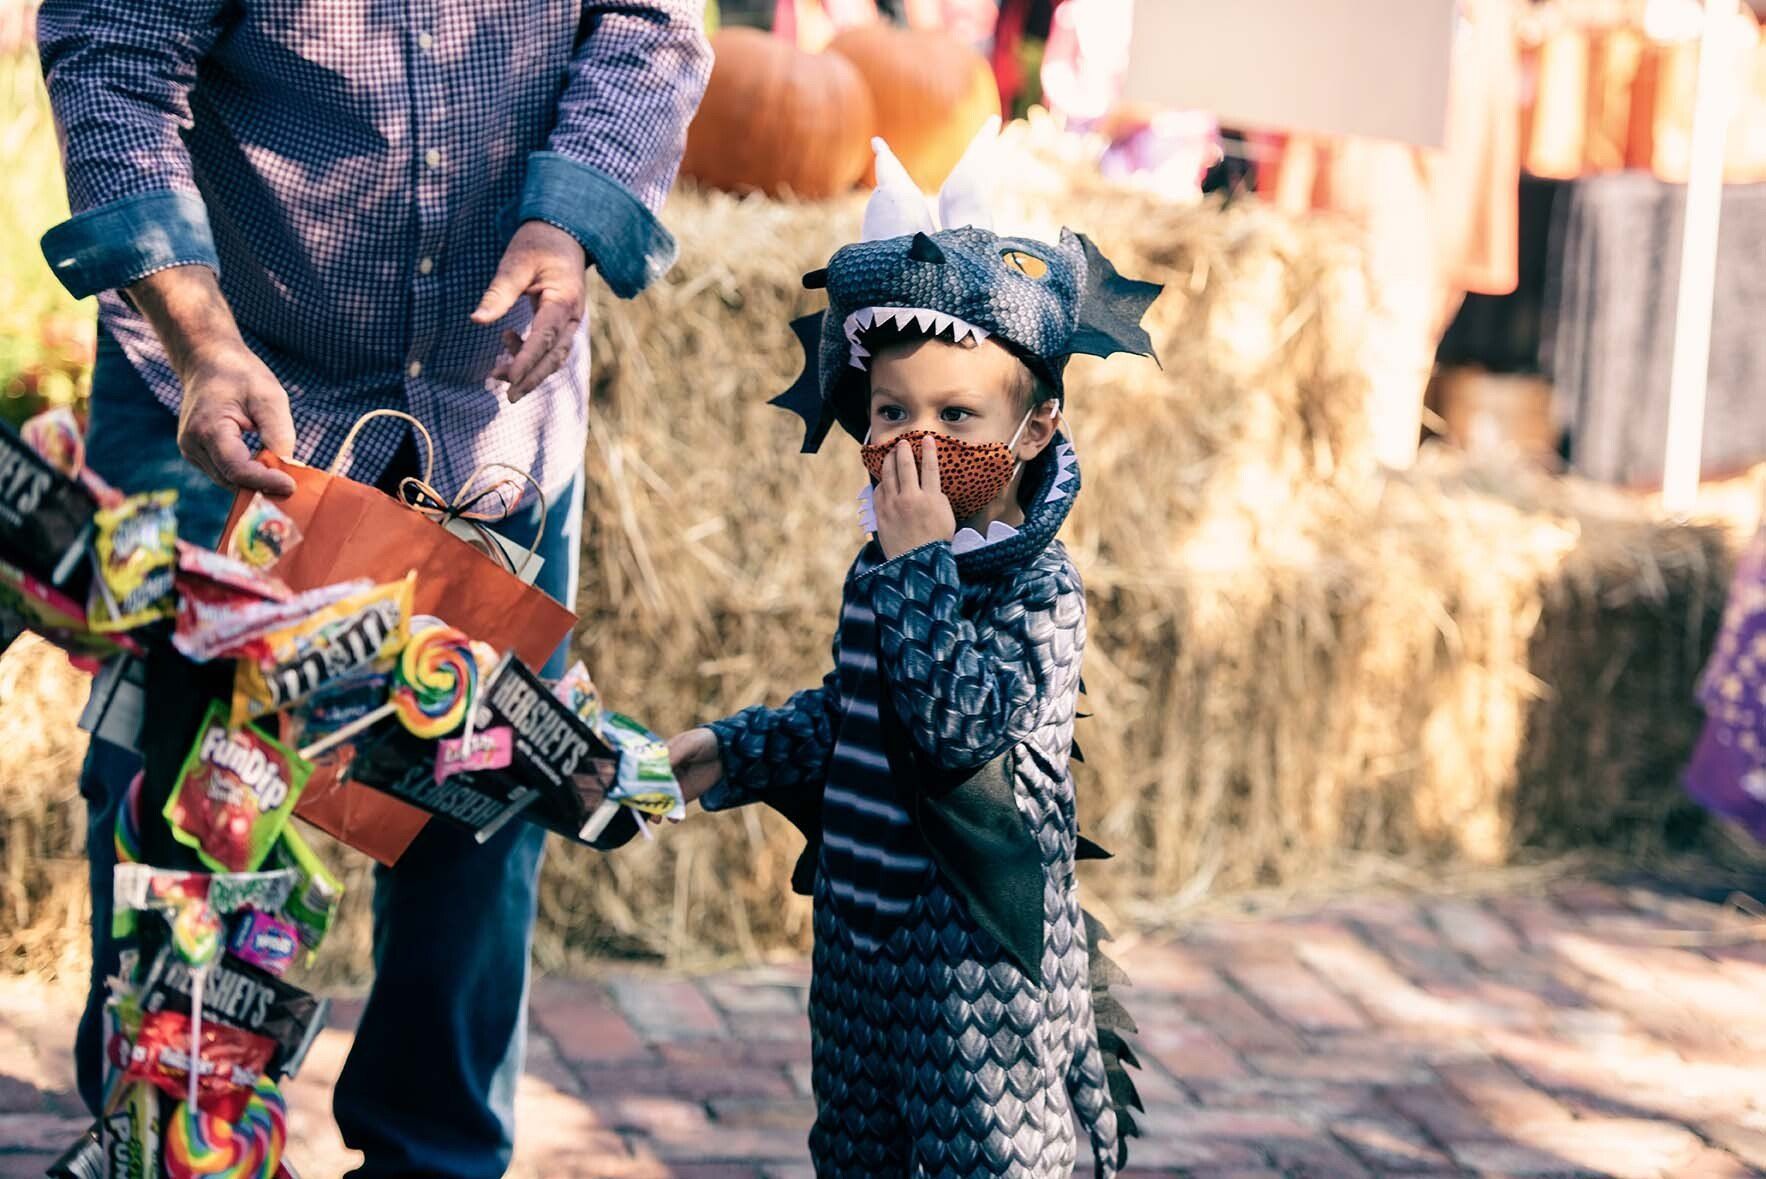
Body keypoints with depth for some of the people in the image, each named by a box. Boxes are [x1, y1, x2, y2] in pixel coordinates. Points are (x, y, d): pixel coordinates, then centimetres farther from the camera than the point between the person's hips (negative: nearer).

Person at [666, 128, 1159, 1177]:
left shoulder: (1037, 586, -16)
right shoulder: (888, 566, 7)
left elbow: (963, 723, -30)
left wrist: (921, 565, -25)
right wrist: (727, 754, 15)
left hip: (977, 949, -8)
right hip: (865, 933, 8)